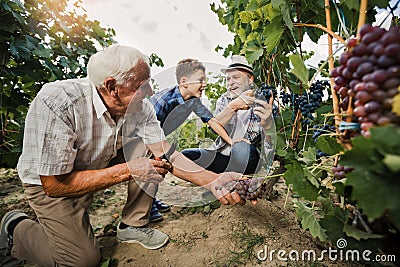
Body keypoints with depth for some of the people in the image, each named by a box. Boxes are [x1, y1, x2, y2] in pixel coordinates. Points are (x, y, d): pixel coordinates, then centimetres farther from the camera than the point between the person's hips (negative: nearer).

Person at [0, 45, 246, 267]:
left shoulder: (140, 106, -18)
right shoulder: (57, 104, -34)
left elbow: (166, 154, -18)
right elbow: (55, 184, -30)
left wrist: (213, 180, -29)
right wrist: (127, 170, -35)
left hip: (102, 165, 5)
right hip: (49, 183, -4)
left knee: (145, 146, -15)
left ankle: (133, 225, 1)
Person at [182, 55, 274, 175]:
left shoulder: (261, 102, -7)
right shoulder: (224, 99, 4)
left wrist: (266, 121, -44)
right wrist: (233, 106, -32)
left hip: (249, 157, -3)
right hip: (222, 154, 4)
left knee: (241, 147, -36)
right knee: (185, 155, -15)